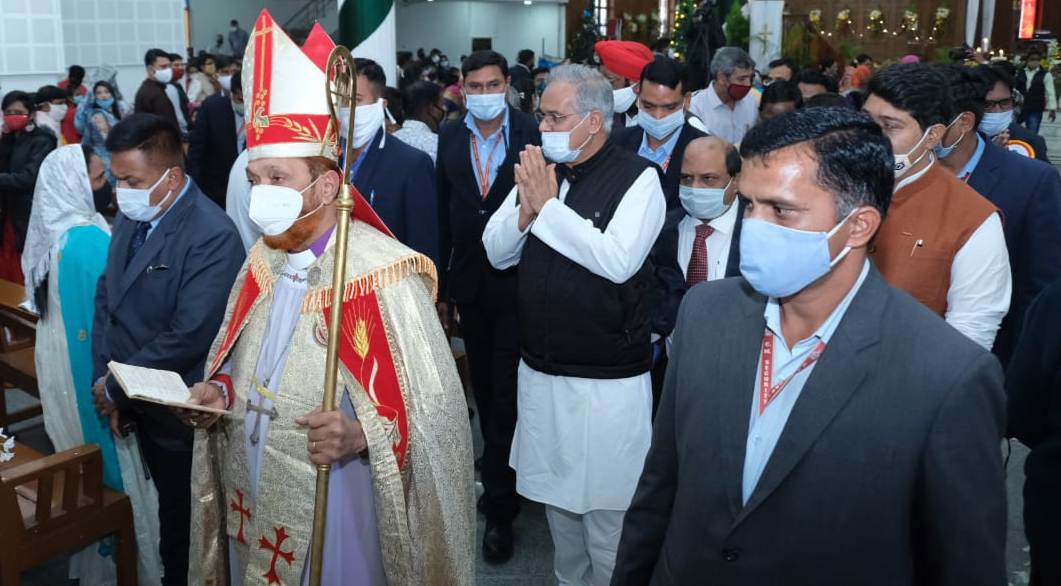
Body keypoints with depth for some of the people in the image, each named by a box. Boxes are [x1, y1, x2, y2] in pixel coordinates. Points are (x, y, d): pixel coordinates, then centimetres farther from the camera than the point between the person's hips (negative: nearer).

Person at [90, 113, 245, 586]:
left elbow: (188, 337, -26)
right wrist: (104, 380, -2)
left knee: (190, 524, 11)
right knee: (169, 509, 22)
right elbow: (106, 298, 8)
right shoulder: (130, 217, 3)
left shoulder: (212, 236, -23)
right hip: (141, 405, 7)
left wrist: (116, 386, -15)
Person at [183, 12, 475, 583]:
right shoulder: (263, 260, 2)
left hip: (336, 514, -6)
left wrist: (359, 434, -35)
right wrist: (223, 391, -4)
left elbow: (435, 410, -20)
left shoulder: (383, 275, -20)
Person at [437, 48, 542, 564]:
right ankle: (503, 472, 37)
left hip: (519, 282, -4)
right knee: (486, 389, 17)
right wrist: (440, 287, 6)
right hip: (469, 282, 4)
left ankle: (499, 507, 9)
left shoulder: (533, 135, -9)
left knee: (508, 393, 0)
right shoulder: (450, 137, 3)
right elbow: (443, 213, 5)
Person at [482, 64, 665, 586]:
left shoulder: (637, 178, -12)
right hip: (540, 369, 6)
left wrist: (549, 205, -19)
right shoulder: (538, 168, 5)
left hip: (608, 380, -6)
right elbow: (496, 252, 5)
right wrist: (525, 209, -14)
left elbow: (618, 260, -25)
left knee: (606, 502, 5)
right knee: (556, 493, 20)